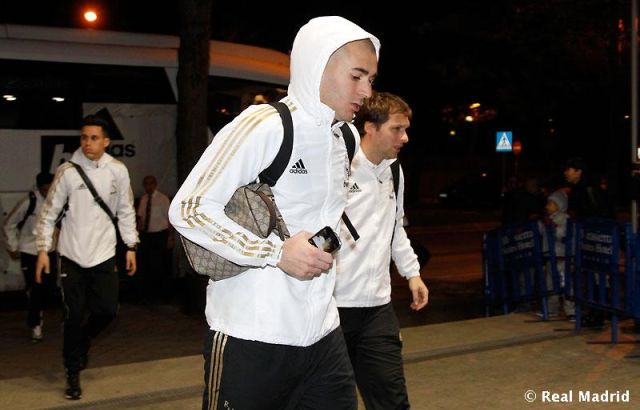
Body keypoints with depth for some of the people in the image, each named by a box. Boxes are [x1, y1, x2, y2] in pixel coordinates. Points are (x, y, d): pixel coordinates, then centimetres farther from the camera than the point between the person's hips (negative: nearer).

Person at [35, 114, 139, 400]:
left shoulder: (118, 171, -1)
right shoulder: (67, 172, -8)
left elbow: (126, 212, 8)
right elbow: (49, 213, -1)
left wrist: (131, 247, 6)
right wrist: (43, 250, -5)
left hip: (104, 254, 2)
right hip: (72, 255, -2)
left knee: (107, 310, 2)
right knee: (74, 315, 2)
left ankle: (83, 340, 35)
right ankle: (73, 373, 18)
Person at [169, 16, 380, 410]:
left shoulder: (347, 138, 10)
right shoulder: (263, 125, -13)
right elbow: (187, 209, -16)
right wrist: (276, 253, -20)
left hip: (323, 335, 7)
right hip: (252, 337, -6)